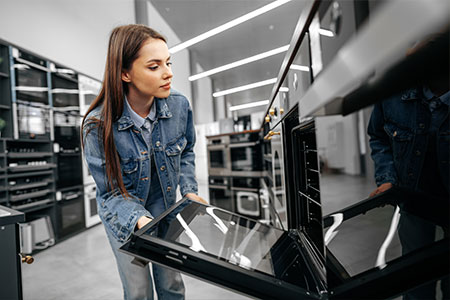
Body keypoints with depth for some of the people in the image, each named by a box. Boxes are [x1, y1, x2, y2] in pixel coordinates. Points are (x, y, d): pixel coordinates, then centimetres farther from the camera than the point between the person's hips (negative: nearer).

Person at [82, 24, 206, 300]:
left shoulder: (180, 105, -17)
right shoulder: (98, 125, -26)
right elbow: (112, 193, -17)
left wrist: (189, 190, -11)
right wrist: (140, 220, -34)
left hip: (164, 206, 3)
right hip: (123, 215, -2)